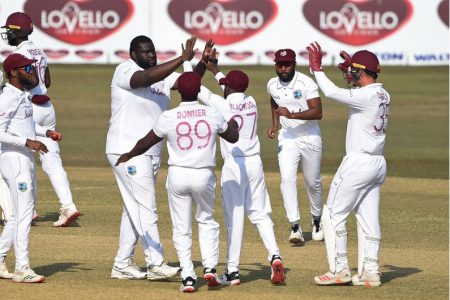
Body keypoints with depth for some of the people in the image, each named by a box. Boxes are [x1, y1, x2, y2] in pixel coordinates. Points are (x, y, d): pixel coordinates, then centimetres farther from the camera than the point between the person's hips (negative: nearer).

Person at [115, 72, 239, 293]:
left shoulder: (168, 117, -7)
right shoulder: (212, 115, -3)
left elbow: (146, 143, 5)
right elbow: (233, 137, 14)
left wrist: (128, 156, 23)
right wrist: (232, 123, 37)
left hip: (177, 175, -1)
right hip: (204, 175, 1)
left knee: (181, 229, 7)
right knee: (207, 222, 20)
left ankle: (188, 276, 1)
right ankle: (210, 268, 7)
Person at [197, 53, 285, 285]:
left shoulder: (223, 105, -9)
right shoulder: (251, 102, 5)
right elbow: (236, 89, 27)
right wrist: (214, 69, 38)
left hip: (234, 165, -5)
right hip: (255, 163, 5)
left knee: (234, 218, -2)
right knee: (260, 214, 10)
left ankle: (232, 271, 0)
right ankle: (274, 256, -10)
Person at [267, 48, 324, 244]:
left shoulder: (306, 83, -18)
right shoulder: (272, 85, -1)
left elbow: (317, 112, -27)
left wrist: (291, 114, -36)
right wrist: (274, 125, 10)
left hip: (310, 139, -3)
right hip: (287, 139, 3)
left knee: (313, 182, 10)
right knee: (287, 179, -16)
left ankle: (317, 220, 35)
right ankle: (295, 227, -20)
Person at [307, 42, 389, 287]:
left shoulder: (366, 96, -18)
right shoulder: (383, 95, 8)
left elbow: (332, 92, -23)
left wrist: (317, 68, -13)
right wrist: (350, 70, 25)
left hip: (358, 163, -9)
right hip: (378, 164, 9)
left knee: (333, 214, 0)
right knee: (369, 219, 10)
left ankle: (339, 270, 0)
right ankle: (370, 273, 10)